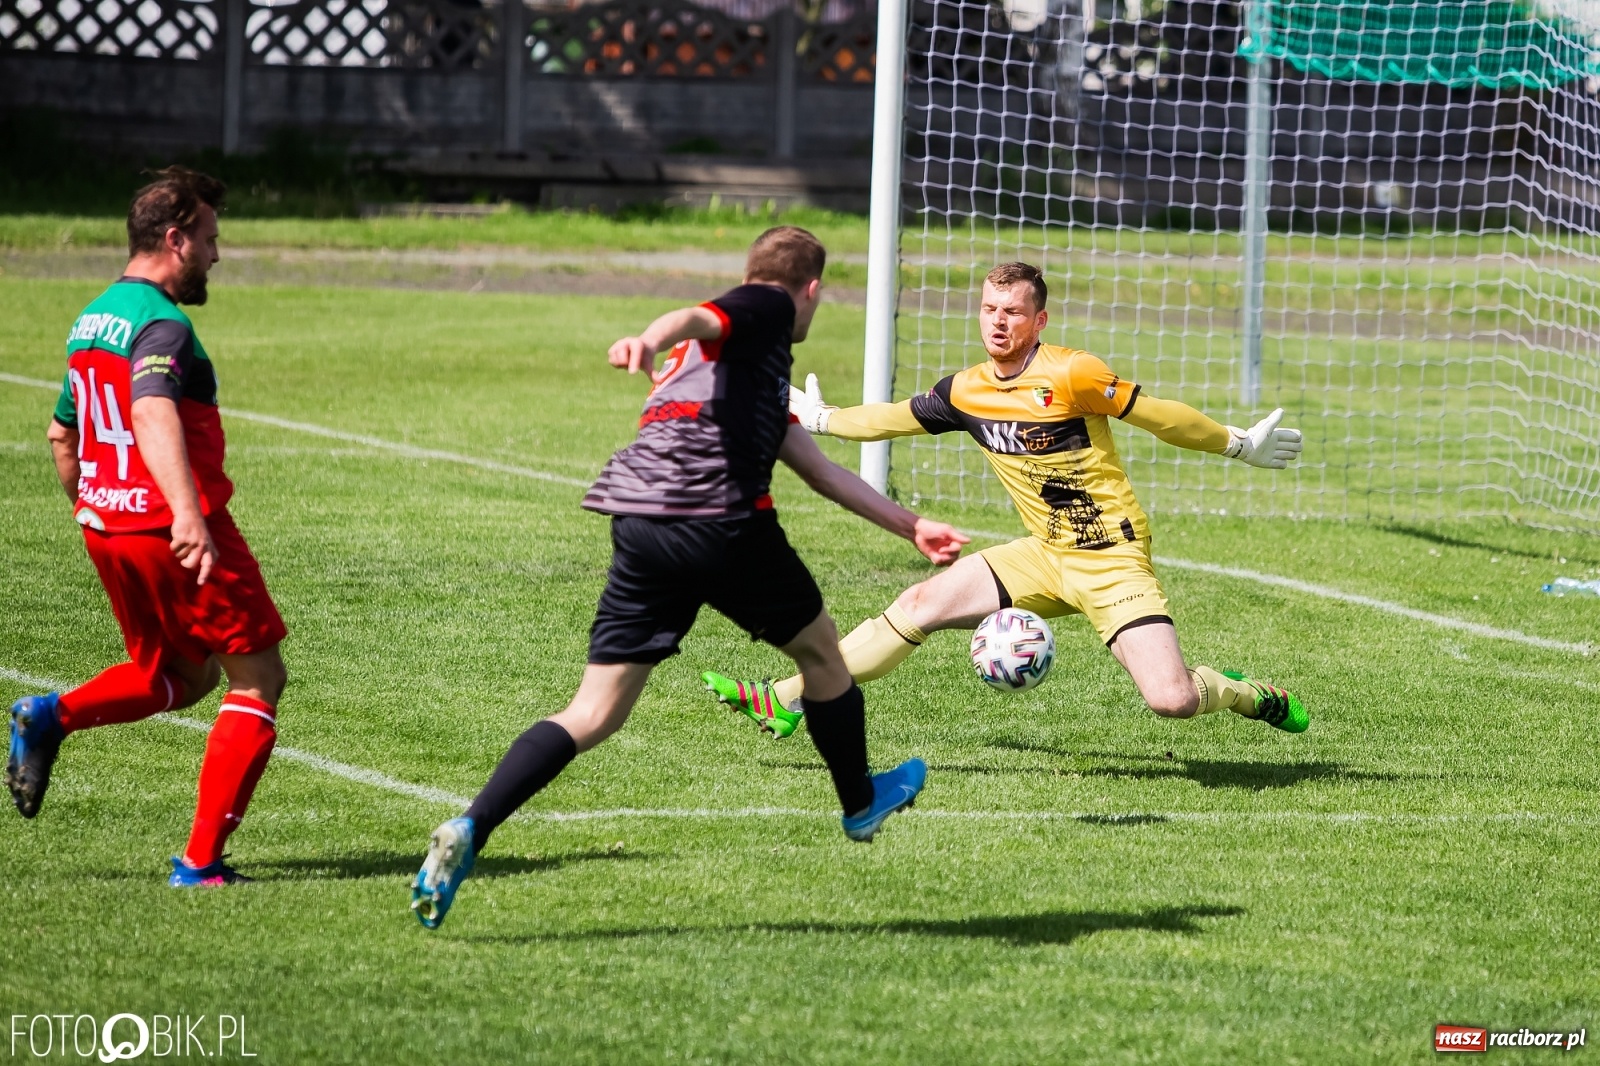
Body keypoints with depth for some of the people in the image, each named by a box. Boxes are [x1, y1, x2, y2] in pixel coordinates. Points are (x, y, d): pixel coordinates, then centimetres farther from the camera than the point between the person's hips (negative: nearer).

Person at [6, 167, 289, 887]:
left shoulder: (91, 320, 13)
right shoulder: (161, 323, -16)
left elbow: (62, 433, 24)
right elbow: (154, 414, -35)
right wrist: (187, 512, -47)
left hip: (104, 529, 9)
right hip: (175, 531, -9)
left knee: (180, 676, 26)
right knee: (258, 680, 3)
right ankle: (200, 861, -2)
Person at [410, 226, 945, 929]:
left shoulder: (760, 370, 34)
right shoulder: (766, 310, 9)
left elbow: (821, 472, 42)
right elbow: (695, 318, -15)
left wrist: (908, 526, 51)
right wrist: (649, 341, -38)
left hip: (638, 523, 8)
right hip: (721, 521, -8)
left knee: (595, 713, 1)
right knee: (819, 649, 20)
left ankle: (469, 830, -17)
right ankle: (861, 804, 40)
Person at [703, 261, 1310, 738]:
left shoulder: (1068, 376, -19)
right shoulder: (965, 392, 1)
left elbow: (1158, 416, -11)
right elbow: (894, 418, 18)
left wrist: (1240, 445, -6)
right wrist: (819, 419, 27)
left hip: (1112, 559, -6)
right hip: (1044, 554, 6)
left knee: (1170, 700, -20)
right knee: (920, 605, -1)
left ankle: (1249, 695, 13)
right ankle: (787, 700, 6)